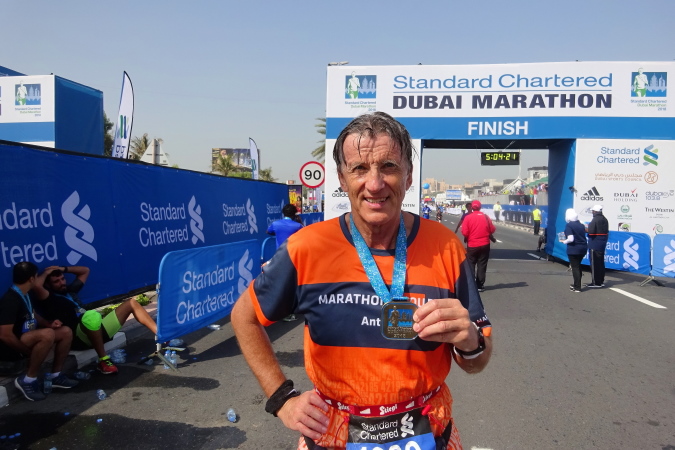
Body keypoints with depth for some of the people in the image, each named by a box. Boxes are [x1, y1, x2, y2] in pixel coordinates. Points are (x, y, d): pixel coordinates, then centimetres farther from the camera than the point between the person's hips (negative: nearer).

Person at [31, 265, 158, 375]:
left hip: (96, 329, 8)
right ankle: (103, 360, -28)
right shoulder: (49, 299, 2)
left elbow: (85, 271, 37)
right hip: (79, 338, -8)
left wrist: (64, 269, 25)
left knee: (131, 303, 4)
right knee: (92, 315, -42)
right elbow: (36, 286, -19)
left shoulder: (69, 290, 25)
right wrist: (46, 273, 0)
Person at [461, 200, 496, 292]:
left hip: (472, 245, -2)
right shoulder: (485, 217, -2)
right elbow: (492, 230, 2)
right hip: (485, 245, 2)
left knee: (471, 265, 11)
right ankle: (480, 285, 9)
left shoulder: (468, 217, -10)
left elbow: (464, 232, -13)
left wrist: (466, 239, 7)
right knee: (482, 265, 8)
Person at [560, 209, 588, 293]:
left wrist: (564, 241, -3)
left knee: (575, 267, 2)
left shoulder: (569, 225, -13)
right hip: (583, 248, 7)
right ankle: (577, 284, 33)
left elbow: (571, 239, -20)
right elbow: (583, 236, 13)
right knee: (578, 266, 21)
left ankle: (577, 287, 4)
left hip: (573, 249, -7)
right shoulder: (581, 225, 7)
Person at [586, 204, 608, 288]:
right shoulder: (604, 219, 11)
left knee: (594, 263, -3)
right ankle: (601, 281, 23)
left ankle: (596, 282, 0)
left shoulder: (595, 219, -17)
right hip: (602, 244, 9)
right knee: (601, 262, 16)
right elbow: (606, 231, 14)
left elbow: (591, 231, -23)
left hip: (595, 244, -9)